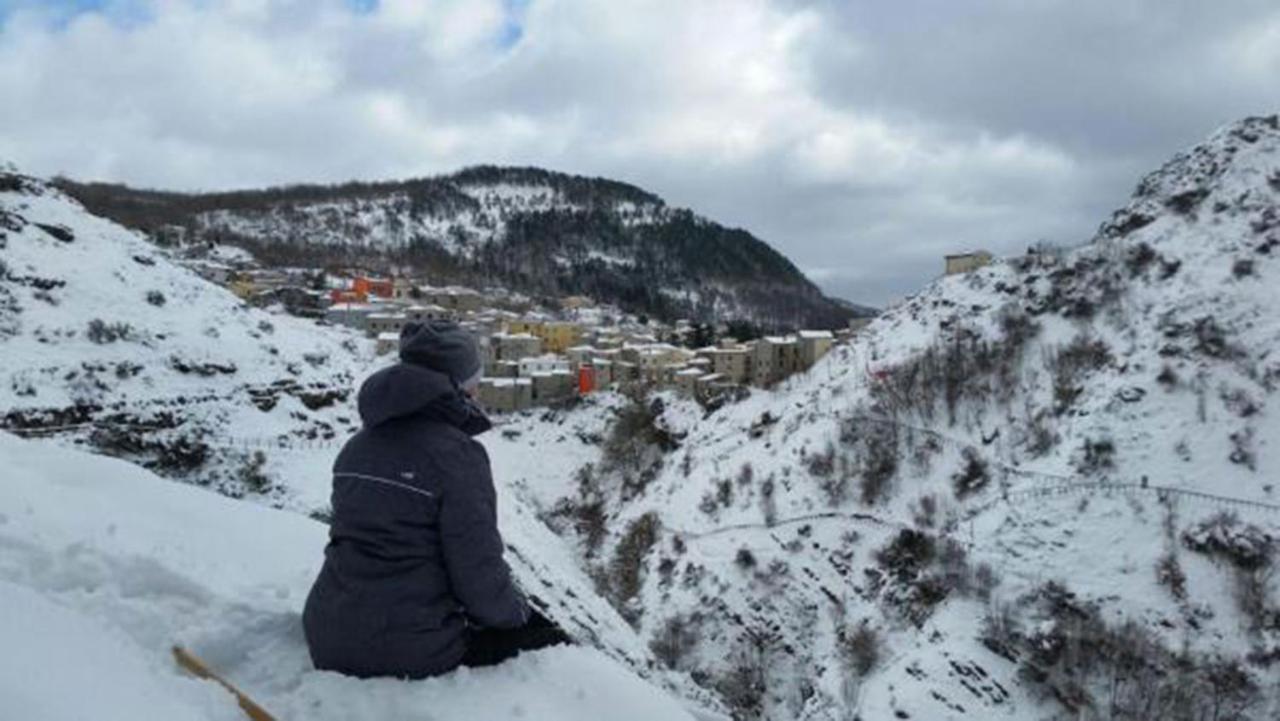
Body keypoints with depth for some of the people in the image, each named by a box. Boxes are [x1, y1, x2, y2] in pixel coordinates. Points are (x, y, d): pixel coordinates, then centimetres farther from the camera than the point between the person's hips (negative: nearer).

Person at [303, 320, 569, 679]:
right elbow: (480, 576, -17)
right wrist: (520, 612, 5)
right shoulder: (456, 454, -16)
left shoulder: (358, 445, 7)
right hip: (412, 656, -8)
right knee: (552, 643, 8)